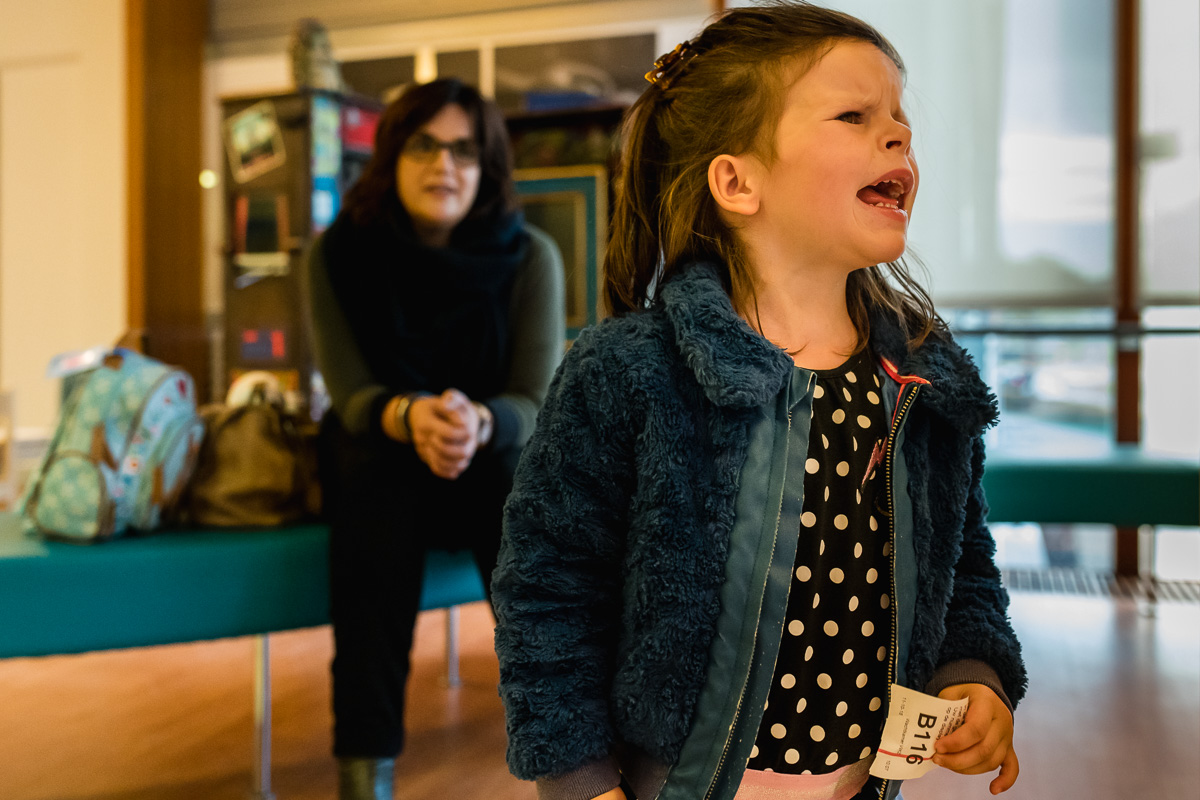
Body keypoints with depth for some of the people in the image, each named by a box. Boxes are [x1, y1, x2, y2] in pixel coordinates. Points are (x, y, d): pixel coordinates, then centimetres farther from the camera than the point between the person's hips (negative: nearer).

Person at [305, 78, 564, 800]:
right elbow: (351, 393, -12)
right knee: (370, 467, -32)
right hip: (381, 452, 0)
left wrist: (477, 422, -37)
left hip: (496, 453, 0)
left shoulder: (529, 255, -9)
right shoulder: (339, 254, -7)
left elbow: (538, 402, -14)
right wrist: (409, 416, -36)